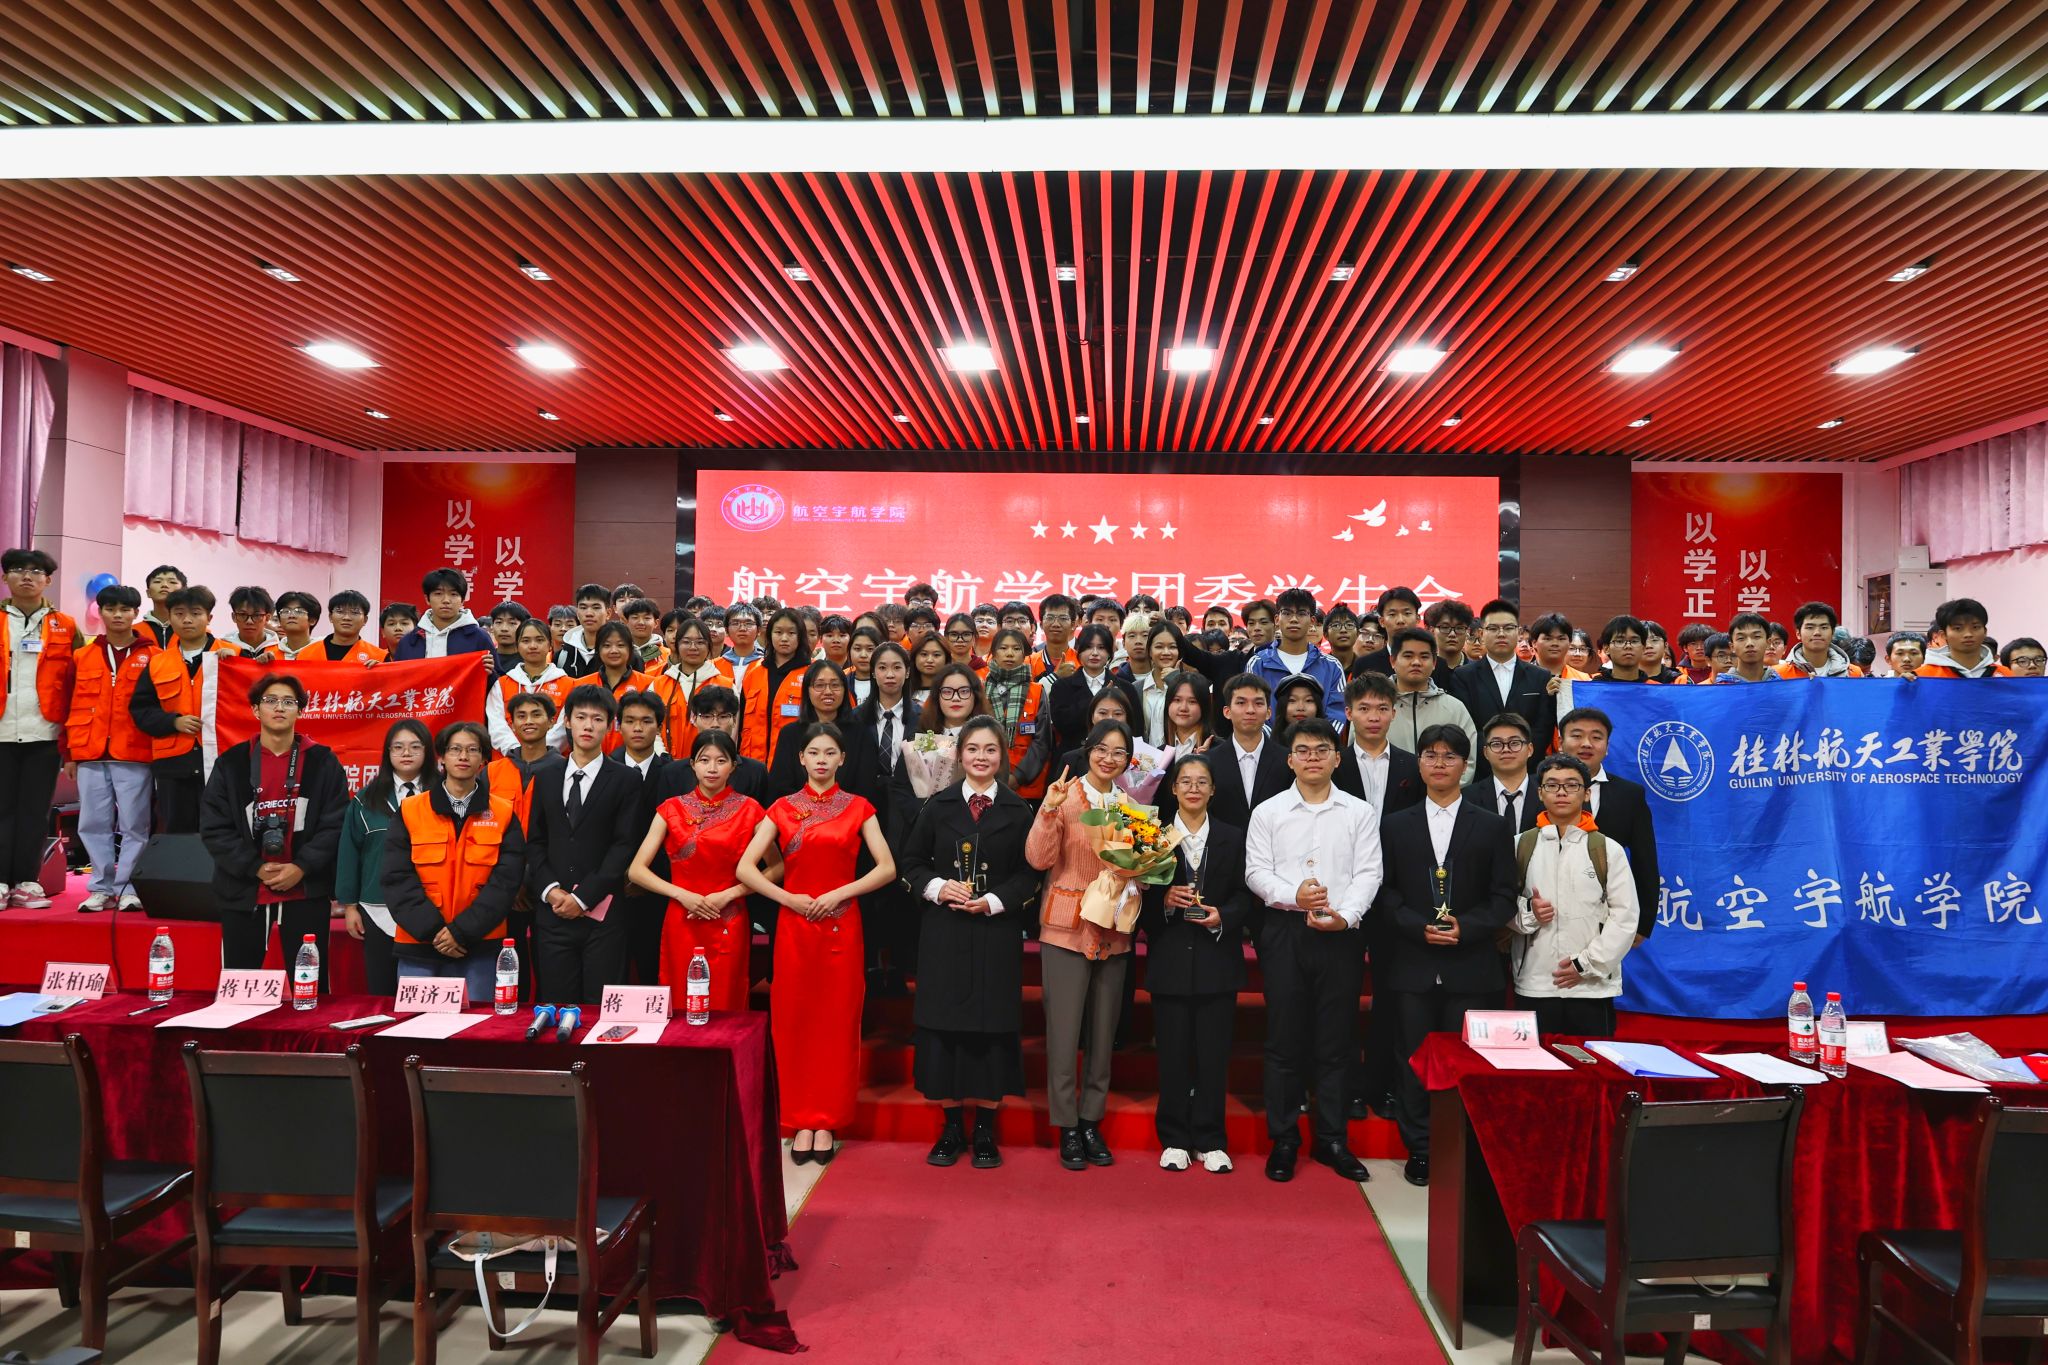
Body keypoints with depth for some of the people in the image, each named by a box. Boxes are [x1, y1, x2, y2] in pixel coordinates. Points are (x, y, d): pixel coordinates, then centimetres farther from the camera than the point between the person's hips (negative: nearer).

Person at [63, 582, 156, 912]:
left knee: (134, 824, -1)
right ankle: (102, 888, 14)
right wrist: (69, 753, 9)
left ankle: (129, 889, 5)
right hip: (90, 755, 3)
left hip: (134, 756, -3)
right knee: (94, 824, 6)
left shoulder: (152, 656, 3)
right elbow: (71, 707, 12)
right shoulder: (83, 656, 11)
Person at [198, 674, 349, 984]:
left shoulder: (322, 762, 2)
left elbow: (335, 824, -3)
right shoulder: (231, 763, 4)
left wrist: (301, 867, -14)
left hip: (307, 891, -1)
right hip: (243, 890, 1)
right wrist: (256, 868, -11)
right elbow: (214, 827, -1)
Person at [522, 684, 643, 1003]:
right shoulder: (545, 778, 13)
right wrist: (550, 889, -5)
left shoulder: (625, 781, 1)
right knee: (557, 1008, 6)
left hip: (602, 914, -3)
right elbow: (535, 841, 11)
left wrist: (583, 897, -11)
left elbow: (625, 845, -6)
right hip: (552, 912, 3)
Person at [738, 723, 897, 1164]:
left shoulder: (858, 808, 5)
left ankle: (826, 1122, 13)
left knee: (837, 1022, 2)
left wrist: (839, 894, -11)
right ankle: (801, 1122, 14)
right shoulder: (782, 809, 6)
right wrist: (788, 898, -11)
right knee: (794, 1022, 3)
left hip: (841, 925, 0)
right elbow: (745, 868, 0)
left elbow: (887, 868, -2)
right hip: (794, 925, 1)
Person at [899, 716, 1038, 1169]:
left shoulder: (1018, 810, 3)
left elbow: (1030, 874, 2)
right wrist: (938, 888, -9)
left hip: (996, 932, -1)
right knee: (944, 1024, 2)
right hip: (944, 932, 1)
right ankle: (950, 1127, 16)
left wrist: (992, 902, -12)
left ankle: (985, 1130, 14)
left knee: (991, 1025, 2)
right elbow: (909, 862, 8)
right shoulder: (938, 806, 5)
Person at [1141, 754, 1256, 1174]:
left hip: (1217, 961, 1)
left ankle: (1210, 1140, 16)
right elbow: (1141, 896, 2)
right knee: (1173, 1052, 5)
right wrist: (1164, 900, -17)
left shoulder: (1233, 838, 7)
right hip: (1170, 961, -1)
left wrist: (1223, 917, -12)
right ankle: (1174, 1139, 17)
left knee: (1214, 1053, 4)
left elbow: (1247, 897, 6)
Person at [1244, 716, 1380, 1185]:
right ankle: (1283, 1140, 14)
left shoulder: (1360, 813, 7)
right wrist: (1294, 895, -17)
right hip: (1284, 931, 0)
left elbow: (1368, 874, 1)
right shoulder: (1268, 812, 7)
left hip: (1341, 934, 1)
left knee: (1336, 1039, 6)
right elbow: (1256, 871, 1)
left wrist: (1345, 915, -15)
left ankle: (1332, 1139, 18)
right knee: (1284, 1037, 3)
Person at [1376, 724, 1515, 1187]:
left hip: (1470, 966, -1)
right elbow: (1384, 892, 4)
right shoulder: (1396, 826, 8)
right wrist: (1419, 927, -12)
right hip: (1413, 964, 1)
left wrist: (1465, 928, -13)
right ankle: (1419, 1150, 16)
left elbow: (1503, 898, 2)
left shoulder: (1492, 827, 6)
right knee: (1415, 1058, 5)